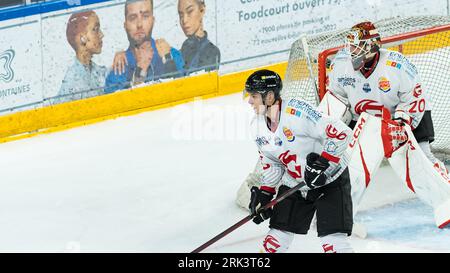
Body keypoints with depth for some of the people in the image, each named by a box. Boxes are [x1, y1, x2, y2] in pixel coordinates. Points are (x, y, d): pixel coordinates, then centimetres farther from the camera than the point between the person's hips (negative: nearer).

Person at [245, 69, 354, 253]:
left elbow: (340, 132, -27)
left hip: (330, 180, -7)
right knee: (276, 239, 4)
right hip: (294, 183, 7)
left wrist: (321, 163, -29)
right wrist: (264, 194, 0)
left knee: (333, 241, -15)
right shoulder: (258, 127, -1)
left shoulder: (296, 111, -26)